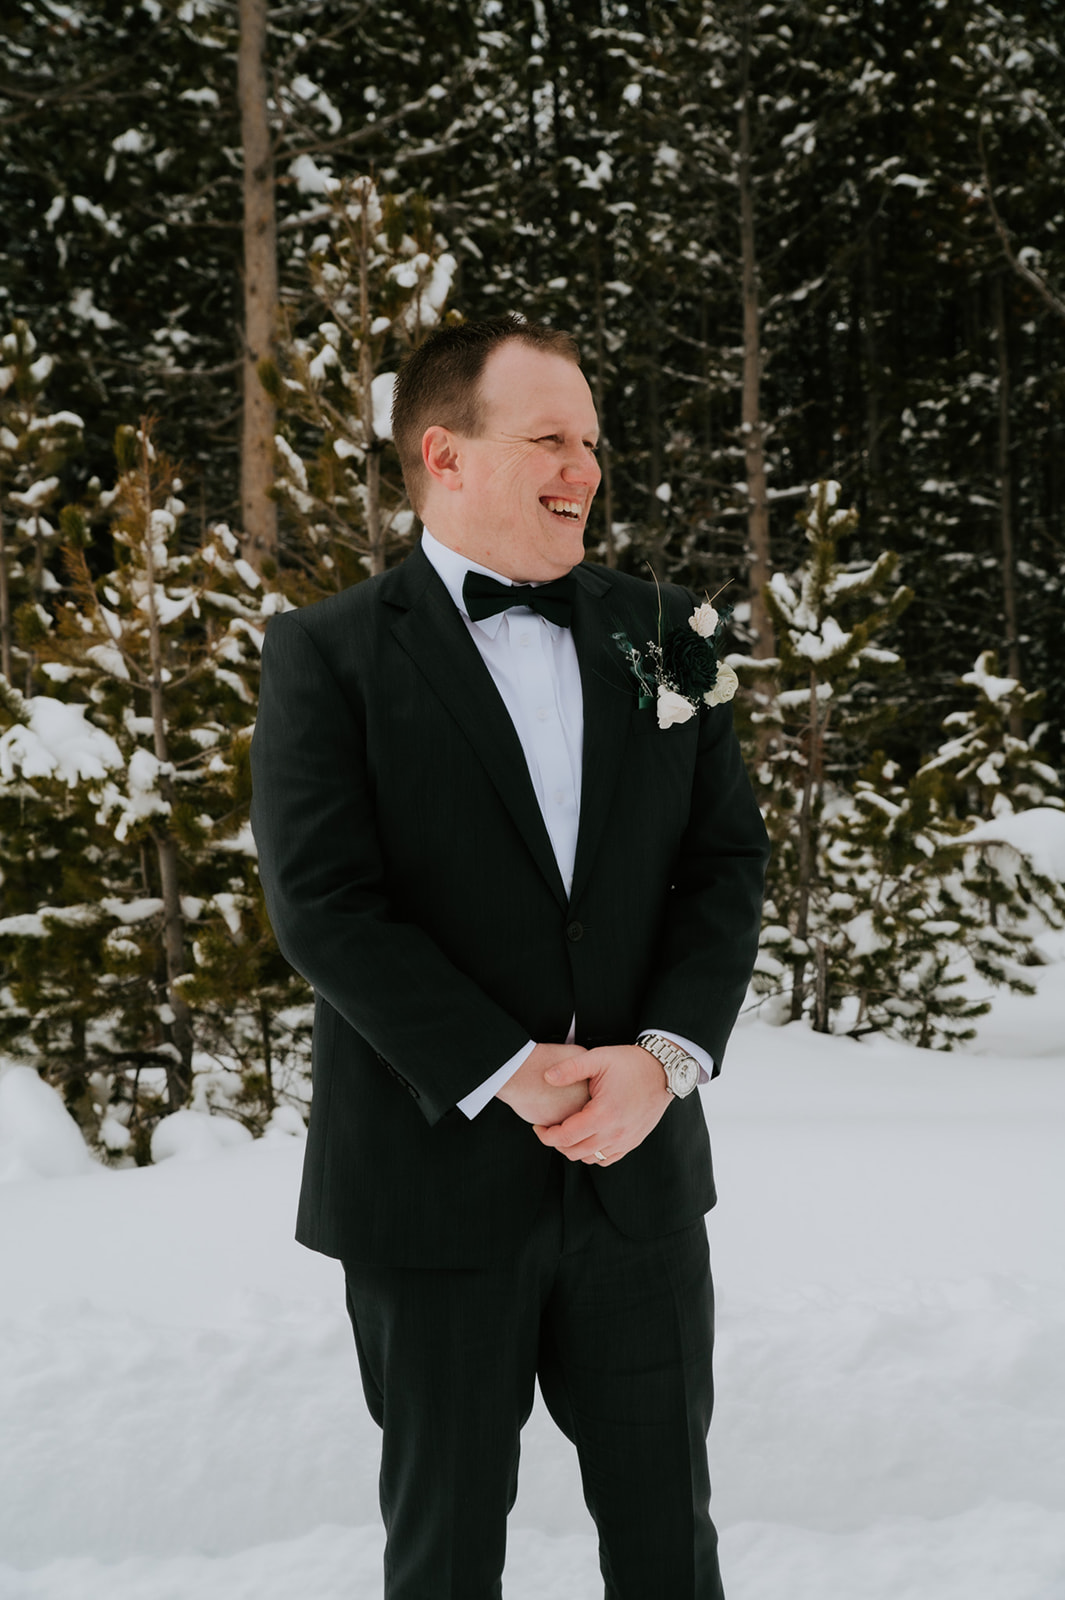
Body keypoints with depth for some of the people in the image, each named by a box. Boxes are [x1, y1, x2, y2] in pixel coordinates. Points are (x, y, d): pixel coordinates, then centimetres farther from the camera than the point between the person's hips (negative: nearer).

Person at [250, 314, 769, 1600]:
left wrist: (665, 1055, -11)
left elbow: (726, 858, 4)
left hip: (642, 1171, 3)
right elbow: (322, 903, -13)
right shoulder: (327, 654, -4)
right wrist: (509, 1073, -18)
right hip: (436, 1180, -3)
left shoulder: (659, 631, 8)